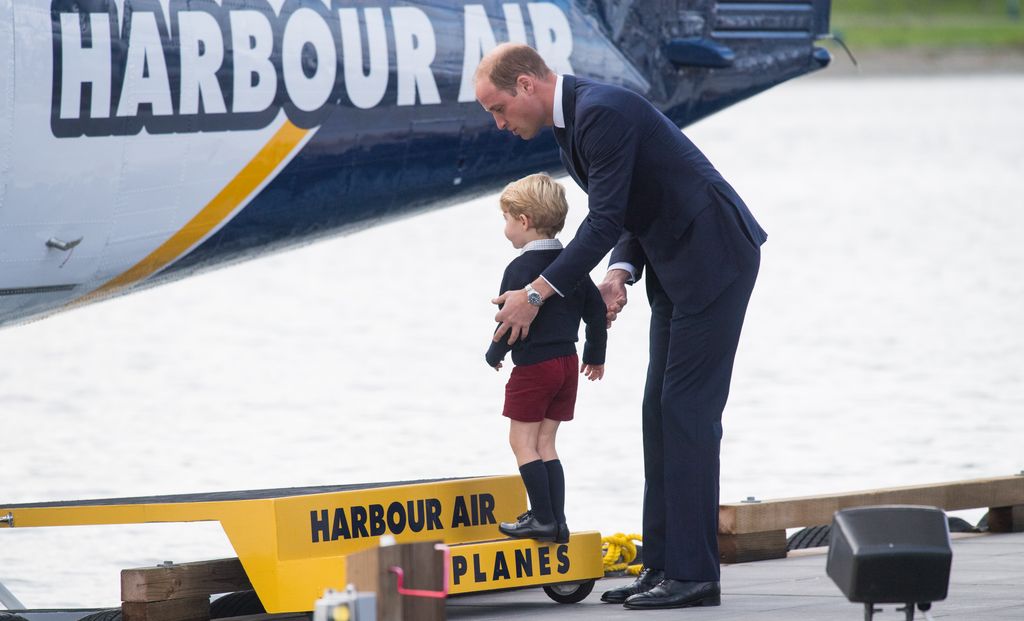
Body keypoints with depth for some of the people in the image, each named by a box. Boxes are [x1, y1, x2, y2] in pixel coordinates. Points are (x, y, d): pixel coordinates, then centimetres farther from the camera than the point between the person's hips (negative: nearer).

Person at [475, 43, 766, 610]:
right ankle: (663, 566, 12)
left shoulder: (603, 113, -21)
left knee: (687, 410, -11)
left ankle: (693, 574, -10)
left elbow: (606, 219, -24)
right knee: (662, 411, 9)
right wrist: (621, 272, -3)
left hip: (713, 258, -10)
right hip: (675, 264, 10)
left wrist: (537, 293, -20)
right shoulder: (572, 121, 12)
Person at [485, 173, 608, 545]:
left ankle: (543, 518, -6)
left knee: (523, 441, 0)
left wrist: (495, 354, 0)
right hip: (567, 361, 8)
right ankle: (556, 521, 6)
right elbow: (596, 308, 13)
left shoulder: (521, 269, -14)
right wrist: (595, 355, 24)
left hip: (533, 364, -8)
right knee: (545, 443, 11)